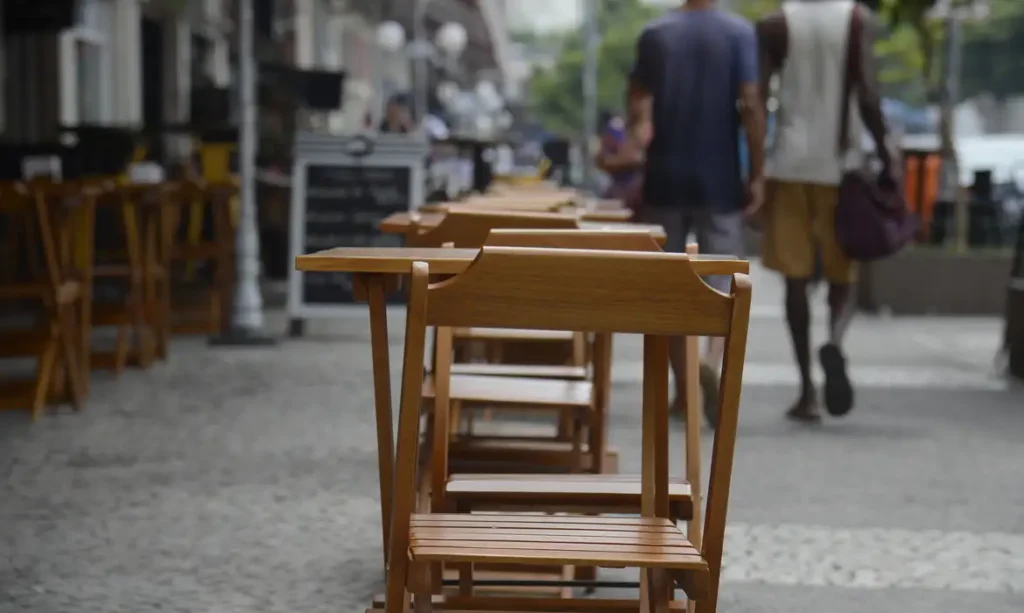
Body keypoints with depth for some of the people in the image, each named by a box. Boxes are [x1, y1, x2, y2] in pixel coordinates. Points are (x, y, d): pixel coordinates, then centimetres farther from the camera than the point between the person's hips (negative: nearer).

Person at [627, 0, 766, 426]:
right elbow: (750, 105, -11)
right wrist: (757, 174, -7)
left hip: (665, 179, 2)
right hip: (719, 179, -1)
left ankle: (682, 388, 11)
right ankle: (712, 360, -23)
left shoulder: (655, 34, 3)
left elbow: (637, 108, 2)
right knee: (724, 278, 4)